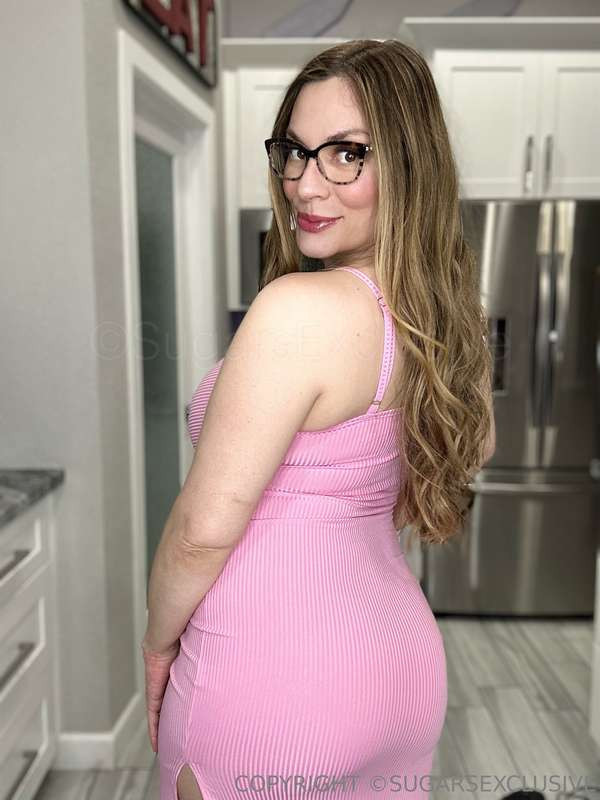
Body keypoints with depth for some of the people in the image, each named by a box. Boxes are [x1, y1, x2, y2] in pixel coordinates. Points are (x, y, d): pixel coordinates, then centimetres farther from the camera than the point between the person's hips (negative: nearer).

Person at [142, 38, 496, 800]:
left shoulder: (297, 308, -25)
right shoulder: (444, 312, -1)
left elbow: (205, 527, -20)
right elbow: (475, 445, 18)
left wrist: (159, 640, -3)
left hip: (272, 678, -7)